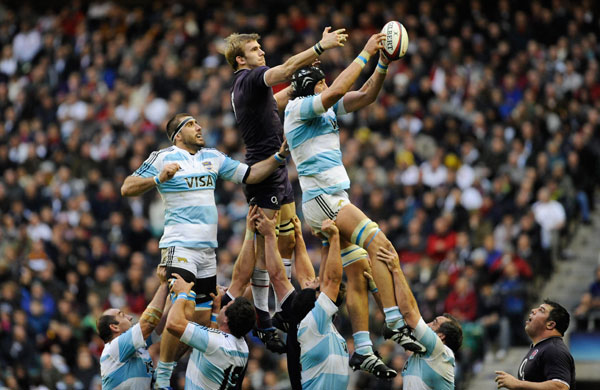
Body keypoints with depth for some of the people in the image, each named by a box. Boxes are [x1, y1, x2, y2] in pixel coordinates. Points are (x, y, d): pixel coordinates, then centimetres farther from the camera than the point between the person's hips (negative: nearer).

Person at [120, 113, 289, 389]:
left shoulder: (212, 157, 16)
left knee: (203, 318, 5)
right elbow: (127, 188, -7)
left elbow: (249, 175, 15)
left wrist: (280, 156, 4)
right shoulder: (163, 158, -3)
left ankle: (167, 367, 18)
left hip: (208, 250, 7)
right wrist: (159, 179, -23)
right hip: (179, 247, -7)